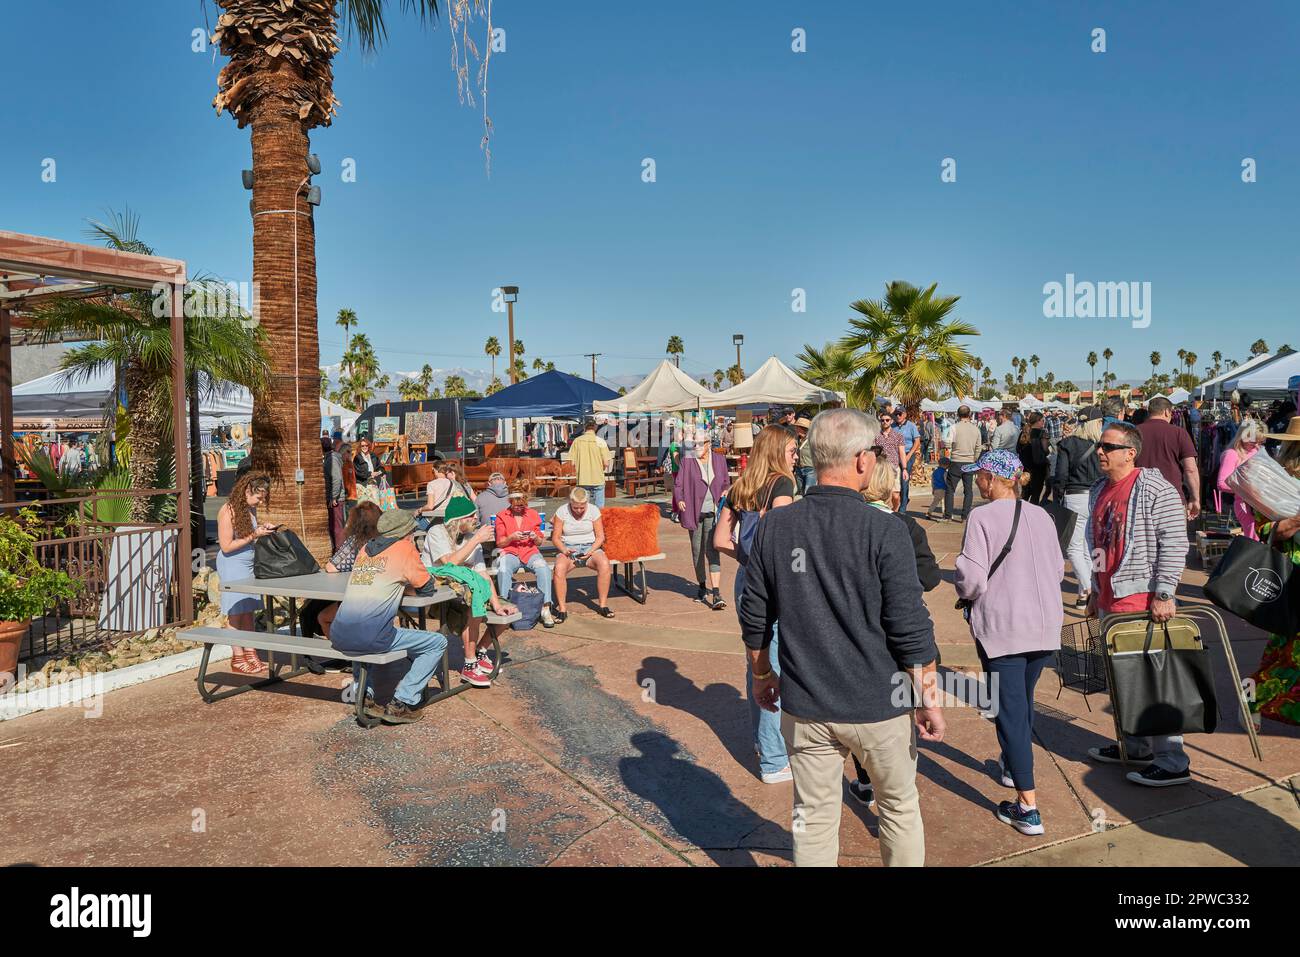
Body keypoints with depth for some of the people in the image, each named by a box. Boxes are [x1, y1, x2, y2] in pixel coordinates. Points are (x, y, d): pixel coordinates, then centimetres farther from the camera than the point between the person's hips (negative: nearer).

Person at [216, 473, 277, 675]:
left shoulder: (251, 509, 5)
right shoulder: (228, 512, -18)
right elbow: (226, 546, -18)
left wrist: (263, 528, 0)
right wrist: (254, 535, -20)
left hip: (249, 563, 7)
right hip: (232, 566, -7)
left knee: (250, 610, 8)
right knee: (236, 612, -1)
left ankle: (250, 652, 15)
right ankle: (238, 658, 7)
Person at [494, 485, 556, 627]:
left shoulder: (533, 514, 16)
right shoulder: (502, 517, 11)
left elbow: (540, 542, 18)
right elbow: (500, 543, 8)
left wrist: (535, 538, -5)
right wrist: (512, 537, -11)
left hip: (530, 551, 1)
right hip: (509, 553, -1)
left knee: (543, 568, -33)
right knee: (503, 570, -38)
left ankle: (546, 609, -32)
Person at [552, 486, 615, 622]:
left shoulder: (594, 510, -2)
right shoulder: (562, 511, -4)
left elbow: (600, 536, 0)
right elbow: (555, 537, -1)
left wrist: (591, 551, -17)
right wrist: (564, 549, -20)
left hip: (590, 546, 1)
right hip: (568, 548, -1)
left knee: (605, 564, -32)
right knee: (559, 568, -35)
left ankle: (602, 604, -18)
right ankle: (562, 609, -23)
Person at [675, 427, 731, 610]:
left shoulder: (719, 459, 6)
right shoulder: (687, 461, 1)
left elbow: (726, 482, 17)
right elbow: (678, 484, 2)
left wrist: (726, 491, -3)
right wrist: (680, 500, -15)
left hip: (713, 512, -1)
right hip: (694, 512, 1)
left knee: (712, 550, -10)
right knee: (697, 551, 11)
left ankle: (716, 594, -14)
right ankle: (702, 587, 30)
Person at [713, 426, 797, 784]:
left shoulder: (740, 489, 10)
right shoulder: (782, 483, -11)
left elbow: (721, 539, 10)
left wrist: (748, 557, 10)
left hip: (746, 579, 8)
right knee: (775, 669, 0)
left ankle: (761, 741, 37)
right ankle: (773, 762, 7)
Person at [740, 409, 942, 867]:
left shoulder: (773, 526, -5)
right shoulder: (883, 531, -16)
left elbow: (754, 620, 4)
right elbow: (911, 630, -14)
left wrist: (762, 676, 18)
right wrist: (929, 698, -1)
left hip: (804, 707, 3)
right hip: (878, 706, -3)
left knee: (813, 818, 15)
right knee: (900, 809, 20)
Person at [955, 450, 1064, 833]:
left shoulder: (983, 517, -14)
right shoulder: (1041, 515, 2)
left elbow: (972, 579, -18)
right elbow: (1058, 569, 8)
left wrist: (966, 593, 4)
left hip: (1001, 627, -6)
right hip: (1045, 625, 6)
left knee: (1010, 710, 0)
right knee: (1024, 699, 25)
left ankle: (1027, 807, 0)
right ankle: (1012, 766, 45)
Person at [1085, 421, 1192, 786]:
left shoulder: (1155, 491, -12)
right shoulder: (1099, 491, 13)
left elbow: (1174, 545, -16)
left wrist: (1163, 594, -20)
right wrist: (1095, 592, 22)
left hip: (1141, 599, -9)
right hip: (1109, 598, 9)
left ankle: (1172, 761, 5)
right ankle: (1135, 746, 31)